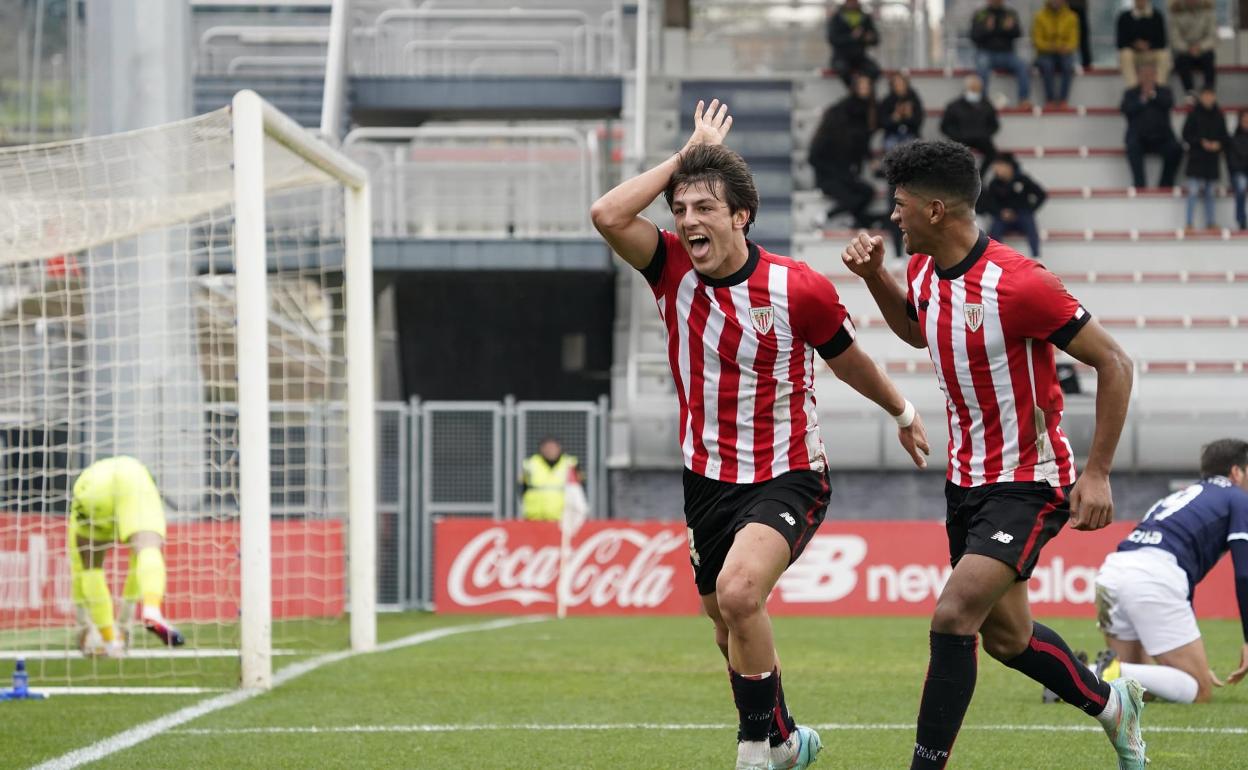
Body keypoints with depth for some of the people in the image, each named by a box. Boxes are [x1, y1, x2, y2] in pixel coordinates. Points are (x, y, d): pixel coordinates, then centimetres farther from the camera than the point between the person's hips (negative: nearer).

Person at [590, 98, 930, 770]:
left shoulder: (799, 289, -15)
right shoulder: (673, 269, -6)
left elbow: (849, 361, 4)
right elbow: (608, 216, -22)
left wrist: (903, 414, 18)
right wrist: (687, 155, -16)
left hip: (788, 478, -5)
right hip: (708, 479, 5)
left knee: (738, 592, -30)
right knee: (726, 622, 17)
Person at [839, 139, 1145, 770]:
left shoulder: (1017, 284, -25)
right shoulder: (923, 271, 0)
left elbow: (1113, 363, -18)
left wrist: (1097, 473, -19)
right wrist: (874, 277, 7)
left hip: (1029, 484, -8)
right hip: (967, 480, 8)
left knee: (953, 617, -21)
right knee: (1006, 638, 17)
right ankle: (1110, 703, 42)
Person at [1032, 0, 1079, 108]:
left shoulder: (1071, 17, 0)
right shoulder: (1040, 17, -3)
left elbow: (1073, 39, -3)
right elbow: (1037, 40, -6)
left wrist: (1065, 47, -25)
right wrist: (1050, 46, -25)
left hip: (1063, 54, 1)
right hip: (1046, 54, -1)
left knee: (1068, 64, -33)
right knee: (1046, 65, -35)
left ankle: (1063, 100, -32)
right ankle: (1049, 100, -32)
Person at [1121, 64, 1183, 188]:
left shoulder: (1164, 92, 18)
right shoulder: (1130, 93, 17)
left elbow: (1169, 103, -4)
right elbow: (1125, 109, -1)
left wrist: (1154, 96, -19)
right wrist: (1142, 100, -11)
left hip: (1161, 137, 1)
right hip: (1139, 137, -1)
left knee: (1175, 149, -27)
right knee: (1133, 146, -34)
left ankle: (1166, 184, -16)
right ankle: (1140, 184, -32)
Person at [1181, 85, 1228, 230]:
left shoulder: (1219, 116, 6)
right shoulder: (1194, 114, -4)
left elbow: (1225, 137, 12)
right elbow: (1186, 135, -4)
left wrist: (1219, 144, -8)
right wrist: (1201, 142, -15)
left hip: (1212, 160, 4)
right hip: (1196, 158, -4)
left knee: (1210, 193, 9)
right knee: (1193, 192, -9)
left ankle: (1211, 223, 14)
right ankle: (1190, 223, -7)